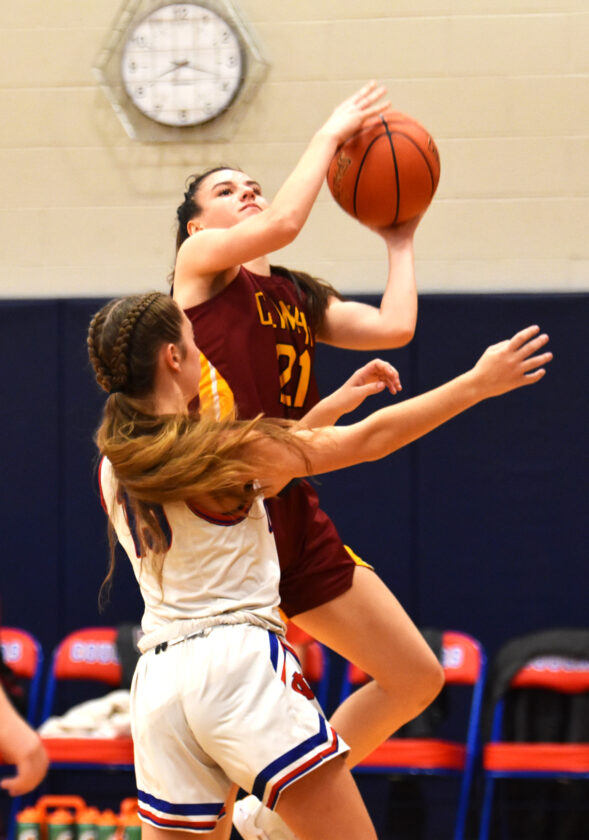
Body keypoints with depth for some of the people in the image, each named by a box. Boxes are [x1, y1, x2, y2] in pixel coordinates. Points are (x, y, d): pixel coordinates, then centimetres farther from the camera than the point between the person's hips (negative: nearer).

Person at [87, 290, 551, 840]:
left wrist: (330, 407, 32)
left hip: (158, 678, 7)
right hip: (239, 661, -6)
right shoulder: (216, 445, -7)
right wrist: (479, 383, 7)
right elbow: (369, 441, -1)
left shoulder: (114, 468, 12)